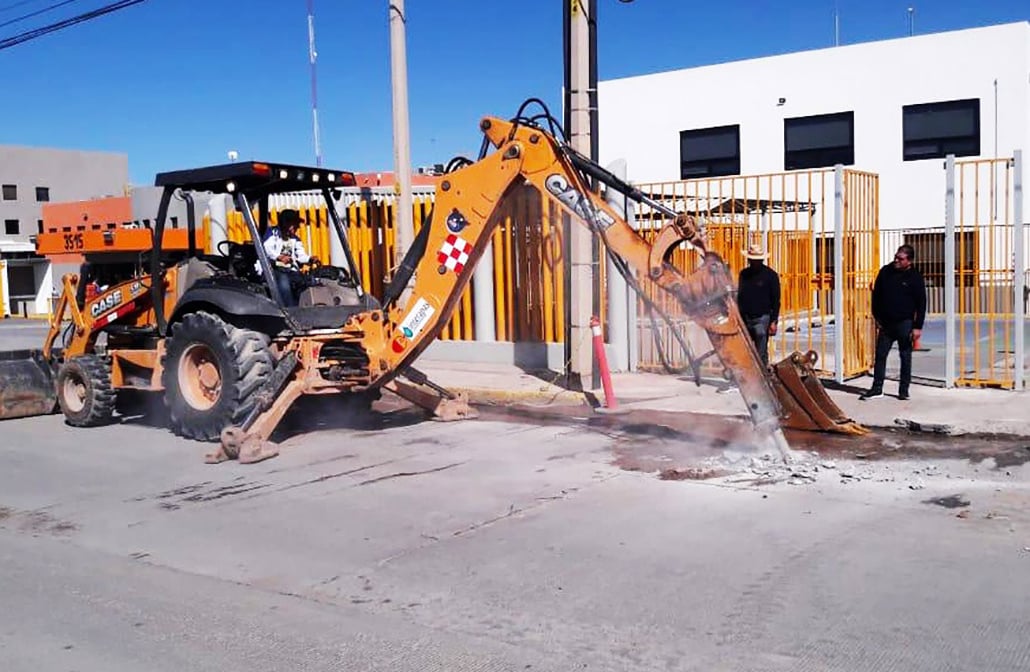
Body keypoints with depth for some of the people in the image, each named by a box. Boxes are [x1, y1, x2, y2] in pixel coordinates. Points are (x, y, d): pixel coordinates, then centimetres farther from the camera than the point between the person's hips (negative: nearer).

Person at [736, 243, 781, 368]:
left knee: (761, 354, -4)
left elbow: (776, 300, -3)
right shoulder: (744, 274, 11)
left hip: (762, 319, -4)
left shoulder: (770, 275, -2)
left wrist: (774, 321, -8)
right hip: (745, 319, 4)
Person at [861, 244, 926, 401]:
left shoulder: (915, 277, -5)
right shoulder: (885, 272, 2)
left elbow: (921, 304, -4)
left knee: (905, 357, 5)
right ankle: (877, 389, 10)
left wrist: (917, 327, -9)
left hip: (905, 323, -3)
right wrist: (877, 317, 5)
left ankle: (904, 390, 14)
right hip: (885, 323, 3)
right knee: (880, 355, 4)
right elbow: (876, 295, 10)